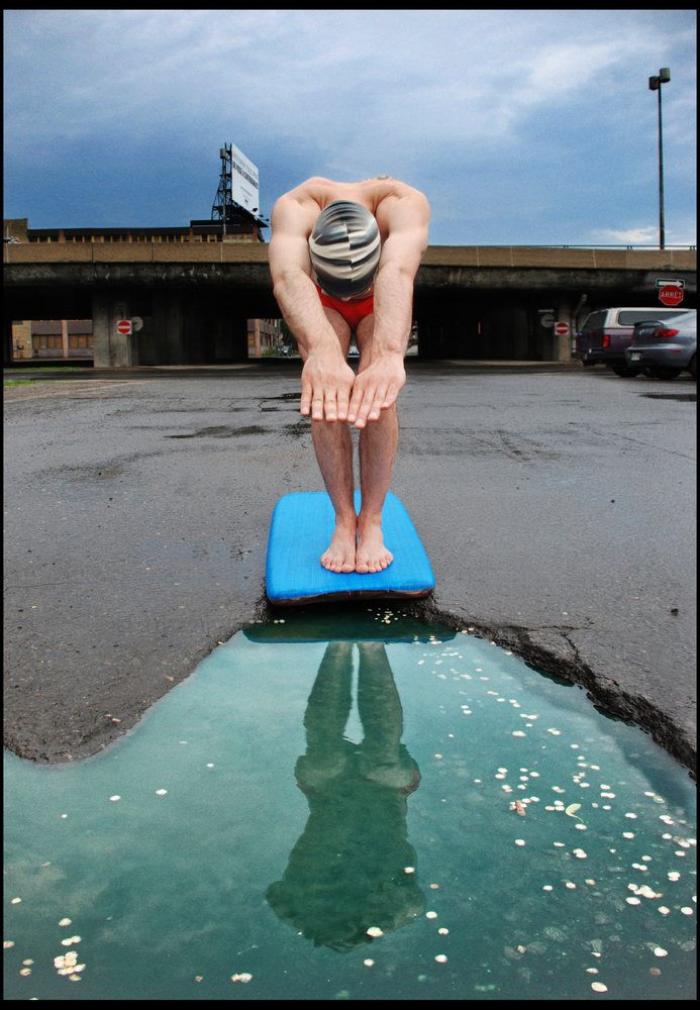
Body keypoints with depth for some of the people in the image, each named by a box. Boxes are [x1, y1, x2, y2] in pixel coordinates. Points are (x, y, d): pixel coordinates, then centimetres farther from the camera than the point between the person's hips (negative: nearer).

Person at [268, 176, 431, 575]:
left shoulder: (405, 203, -39)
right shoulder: (294, 208, -38)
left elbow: (399, 274, -58)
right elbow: (288, 278, -57)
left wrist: (390, 355, -78)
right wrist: (322, 351, -78)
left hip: (383, 302, 0)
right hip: (321, 303, 1)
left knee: (378, 391, -24)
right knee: (323, 391, -23)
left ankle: (372, 521, -14)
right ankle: (344, 520, -12)